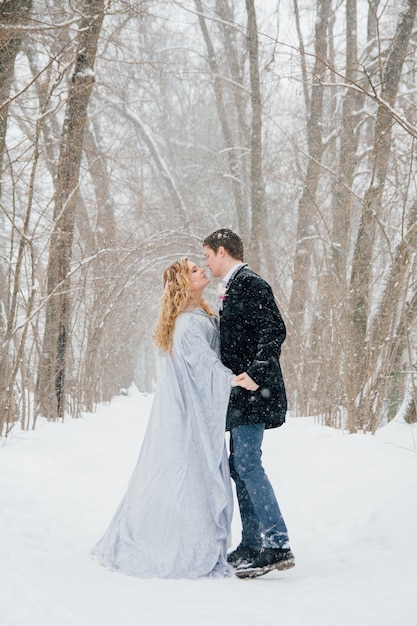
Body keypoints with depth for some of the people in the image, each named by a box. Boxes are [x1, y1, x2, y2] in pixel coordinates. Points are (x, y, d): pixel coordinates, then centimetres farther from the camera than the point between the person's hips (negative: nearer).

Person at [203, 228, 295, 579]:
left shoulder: (251, 284, -10)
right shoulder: (232, 288, 19)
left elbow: (274, 330, -20)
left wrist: (255, 373, -24)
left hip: (253, 392, -10)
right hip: (240, 395, 10)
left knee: (247, 465, -14)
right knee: (240, 467, 11)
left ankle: (279, 546, -14)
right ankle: (253, 546, 17)